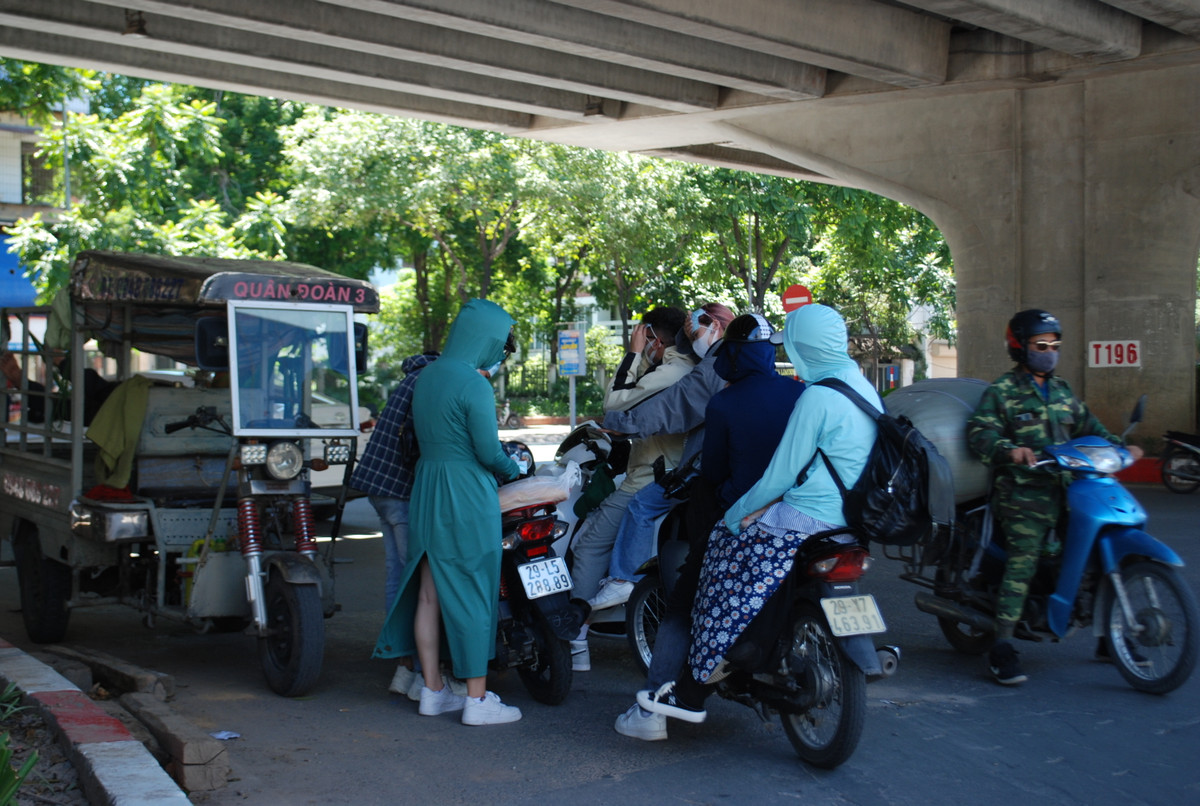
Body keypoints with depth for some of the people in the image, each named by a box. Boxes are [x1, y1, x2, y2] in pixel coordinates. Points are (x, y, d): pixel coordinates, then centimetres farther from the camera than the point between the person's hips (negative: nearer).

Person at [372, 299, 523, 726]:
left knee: (429, 595, 11)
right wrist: (512, 468, 4)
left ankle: (433, 691, 21)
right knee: (472, 595, -1)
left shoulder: (426, 375, 9)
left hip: (425, 493, 8)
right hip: (466, 499, -8)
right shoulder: (474, 386, -17)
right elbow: (488, 451, -16)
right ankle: (477, 700, 5)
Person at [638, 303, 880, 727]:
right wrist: (774, 502, 17)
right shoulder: (866, 390, 13)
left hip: (808, 522, -9)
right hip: (852, 523, 9)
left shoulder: (817, 397, -14)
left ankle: (691, 692, -1)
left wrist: (734, 515, -1)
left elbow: (781, 473, -13)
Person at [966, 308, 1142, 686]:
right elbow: (980, 432, -10)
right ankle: (1002, 648, -13)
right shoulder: (1002, 392, 1)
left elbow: (1086, 425, 24)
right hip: (1023, 492, -6)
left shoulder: (1062, 390, 22)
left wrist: (1119, 446, 8)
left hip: (1066, 486, 6)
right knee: (1023, 561, -15)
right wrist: (1010, 450, -29)